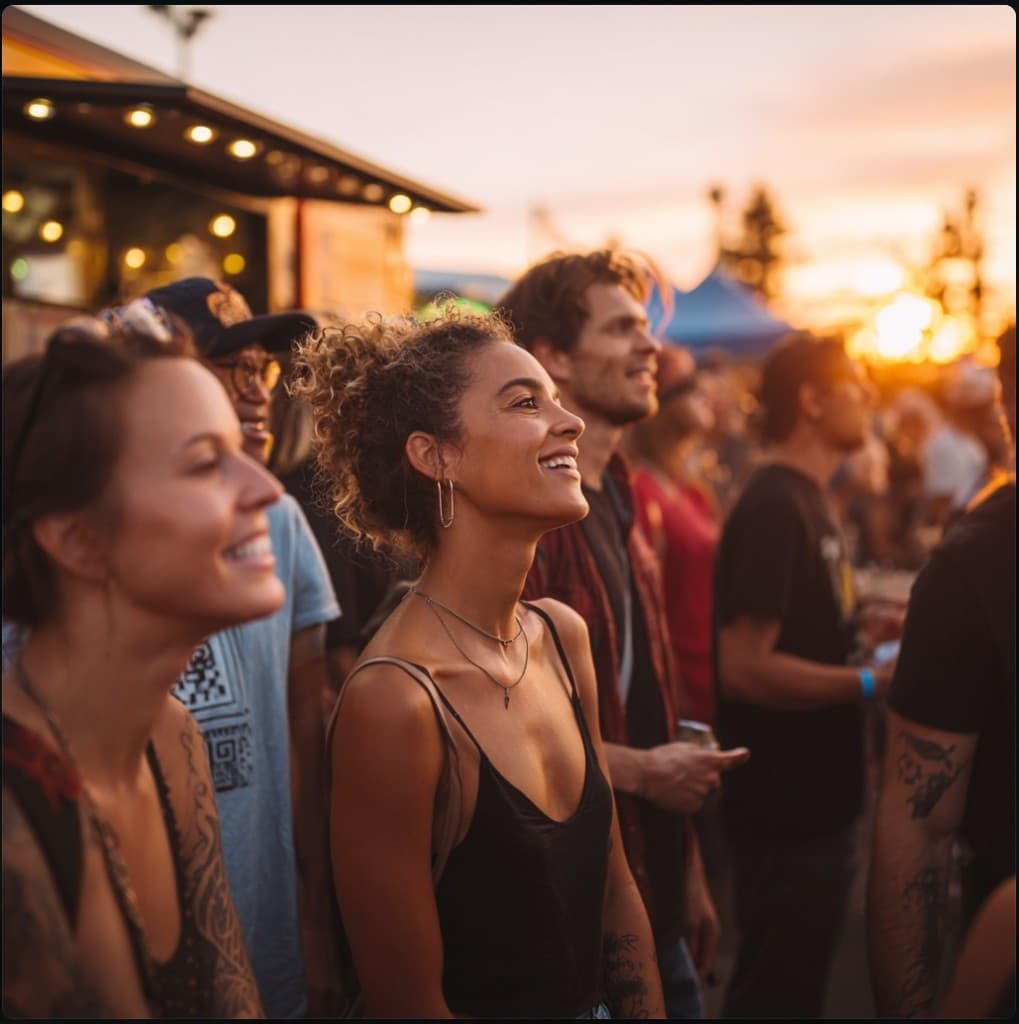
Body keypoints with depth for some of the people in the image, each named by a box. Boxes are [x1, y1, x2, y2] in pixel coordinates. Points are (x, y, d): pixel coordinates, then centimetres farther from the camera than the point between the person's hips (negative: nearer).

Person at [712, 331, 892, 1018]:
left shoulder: (808, 500, 11)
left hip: (817, 797, 9)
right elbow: (746, 666, -26)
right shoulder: (774, 507, -19)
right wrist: (872, 682, -22)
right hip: (787, 806, -9)